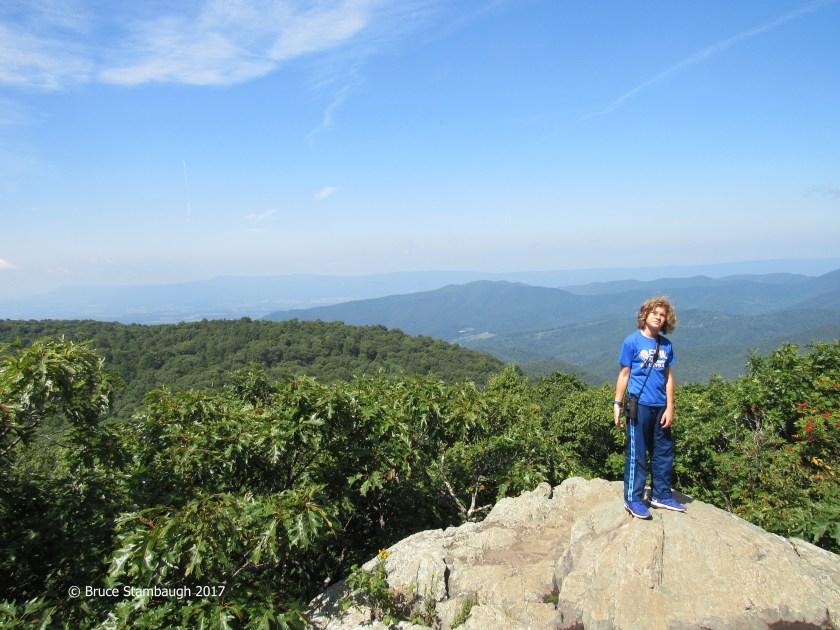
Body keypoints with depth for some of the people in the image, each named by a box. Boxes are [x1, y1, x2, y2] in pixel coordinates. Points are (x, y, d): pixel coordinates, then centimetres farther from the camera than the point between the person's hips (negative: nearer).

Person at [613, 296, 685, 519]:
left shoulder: (666, 345, 8)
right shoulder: (632, 341, -5)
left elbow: (668, 377, 10)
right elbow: (624, 375, -2)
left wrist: (670, 407, 5)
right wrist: (617, 404, -4)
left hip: (660, 407, 5)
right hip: (640, 405, -5)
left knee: (664, 452, 13)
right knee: (636, 454, 0)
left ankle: (661, 495, 27)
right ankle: (633, 499, 11)